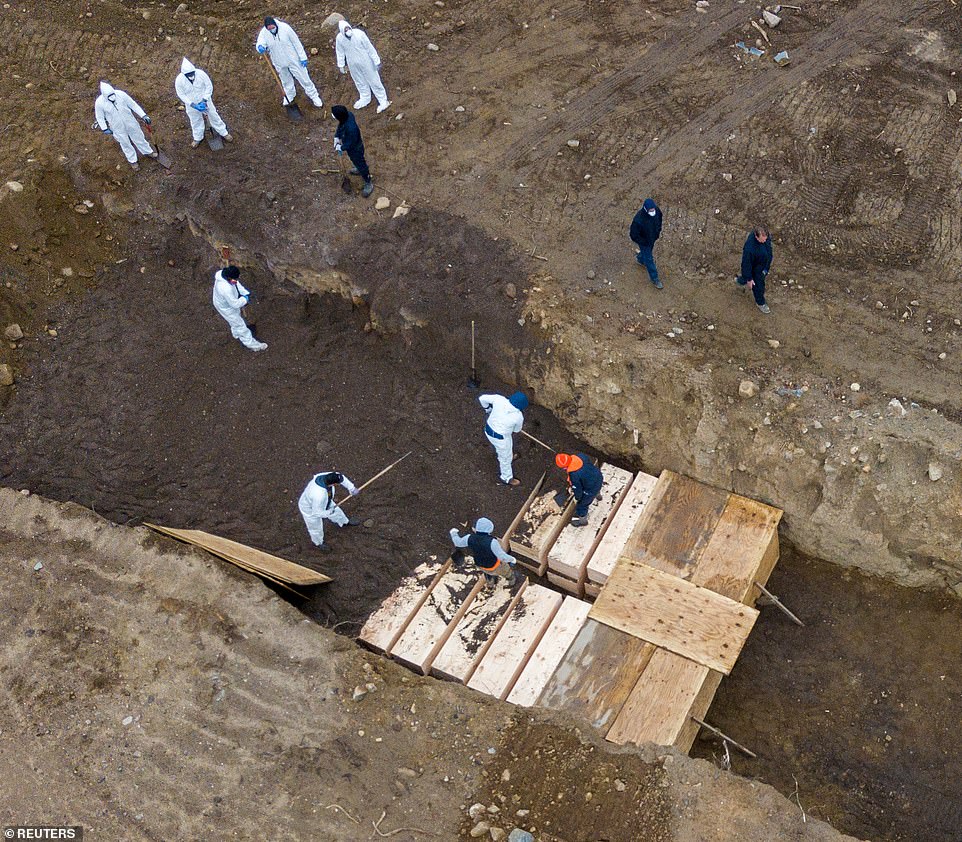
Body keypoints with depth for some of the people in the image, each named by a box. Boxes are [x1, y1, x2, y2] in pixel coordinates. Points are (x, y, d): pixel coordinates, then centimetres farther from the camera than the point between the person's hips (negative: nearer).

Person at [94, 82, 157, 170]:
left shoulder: (121, 94, -23)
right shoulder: (99, 103, -25)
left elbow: (133, 105, -11)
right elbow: (99, 117, -8)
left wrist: (143, 116, -10)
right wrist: (105, 129, -4)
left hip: (130, 122, 2)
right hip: (118, 127, -2)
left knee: (139, 137, 22)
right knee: (125, 144, 17)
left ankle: (148, 152, 48)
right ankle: (132, 160, 41)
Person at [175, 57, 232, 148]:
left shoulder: (200, 73, -27)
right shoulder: (179, 80, -27)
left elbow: (209, 87, -15)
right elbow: (181, 95, -16)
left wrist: (204, 101, -22)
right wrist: (192, 104, -24)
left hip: (205, 101, 0)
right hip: (191, 105, 0)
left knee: (214, 116, 17)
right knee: (195, 121, 21)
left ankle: (223, 133, 40)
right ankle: (197, 138, 46)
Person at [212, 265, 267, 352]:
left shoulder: (223, 273, -22)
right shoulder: (226, 289, -48)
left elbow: (237, 284, -2)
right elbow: (235, 304, -34)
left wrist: (245, 293, -10)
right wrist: (245, 299, -17)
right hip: (226, 308, -9)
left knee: (235, 320, 34)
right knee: (240, 325, 11)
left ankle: (236, 334, 62)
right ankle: (251, 343, 29)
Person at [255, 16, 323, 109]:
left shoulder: (285, 27, -24)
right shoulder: (264, 33, -17)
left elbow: (296, 42, -16)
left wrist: (303, 57, -12)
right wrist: (260, 47, -50)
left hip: (293, 59, -3)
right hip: (279, 63, 3)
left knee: (303, 78, 9)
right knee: (286, 81, 25)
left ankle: (314, 96, 29)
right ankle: (289, 95, 53)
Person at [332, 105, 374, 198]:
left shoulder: (351, 128, -47)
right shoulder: (348, 114, -24)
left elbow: (350, 144, -31)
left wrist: (341, 148, -15)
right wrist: (337, 137, -9)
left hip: (355, 149, -7)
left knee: (361, 165, 16)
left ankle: (369, 184, 38)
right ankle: (359, 169, 66)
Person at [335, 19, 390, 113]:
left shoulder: (359, 34, -27)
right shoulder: (339, 38, -18)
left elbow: (370, 48, -17)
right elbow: (340, 52, -1)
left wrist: (376, 61, -11)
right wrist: (341, 65, 8)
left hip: (365, 62, -3)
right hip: (353, 64, 3)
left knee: (373, 80, 9)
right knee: (359, 82, 24)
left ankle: (383, 101, 25)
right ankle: (365, 98, 48)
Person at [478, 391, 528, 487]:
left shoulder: (499, 399, -20)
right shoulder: (519, 416, -24)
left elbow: (482, 398, -9)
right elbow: (517, 430, -3)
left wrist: (489, 410, 8)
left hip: (488, 429, 5)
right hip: (501, 437, -5)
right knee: (506, 458, 22)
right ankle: (507, 478, 44)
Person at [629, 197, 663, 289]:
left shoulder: (657, 210, -25)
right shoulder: (638, 220, -42)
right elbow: (634, 235, -29)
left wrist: (659, 230, 3)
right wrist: (645, 242, -19)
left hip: (653, 237, 6)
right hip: (644, 241, -6)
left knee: (648, 251, 33)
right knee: (649, 259, 12)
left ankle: (640, 259, 67)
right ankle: (654, 278, 33)